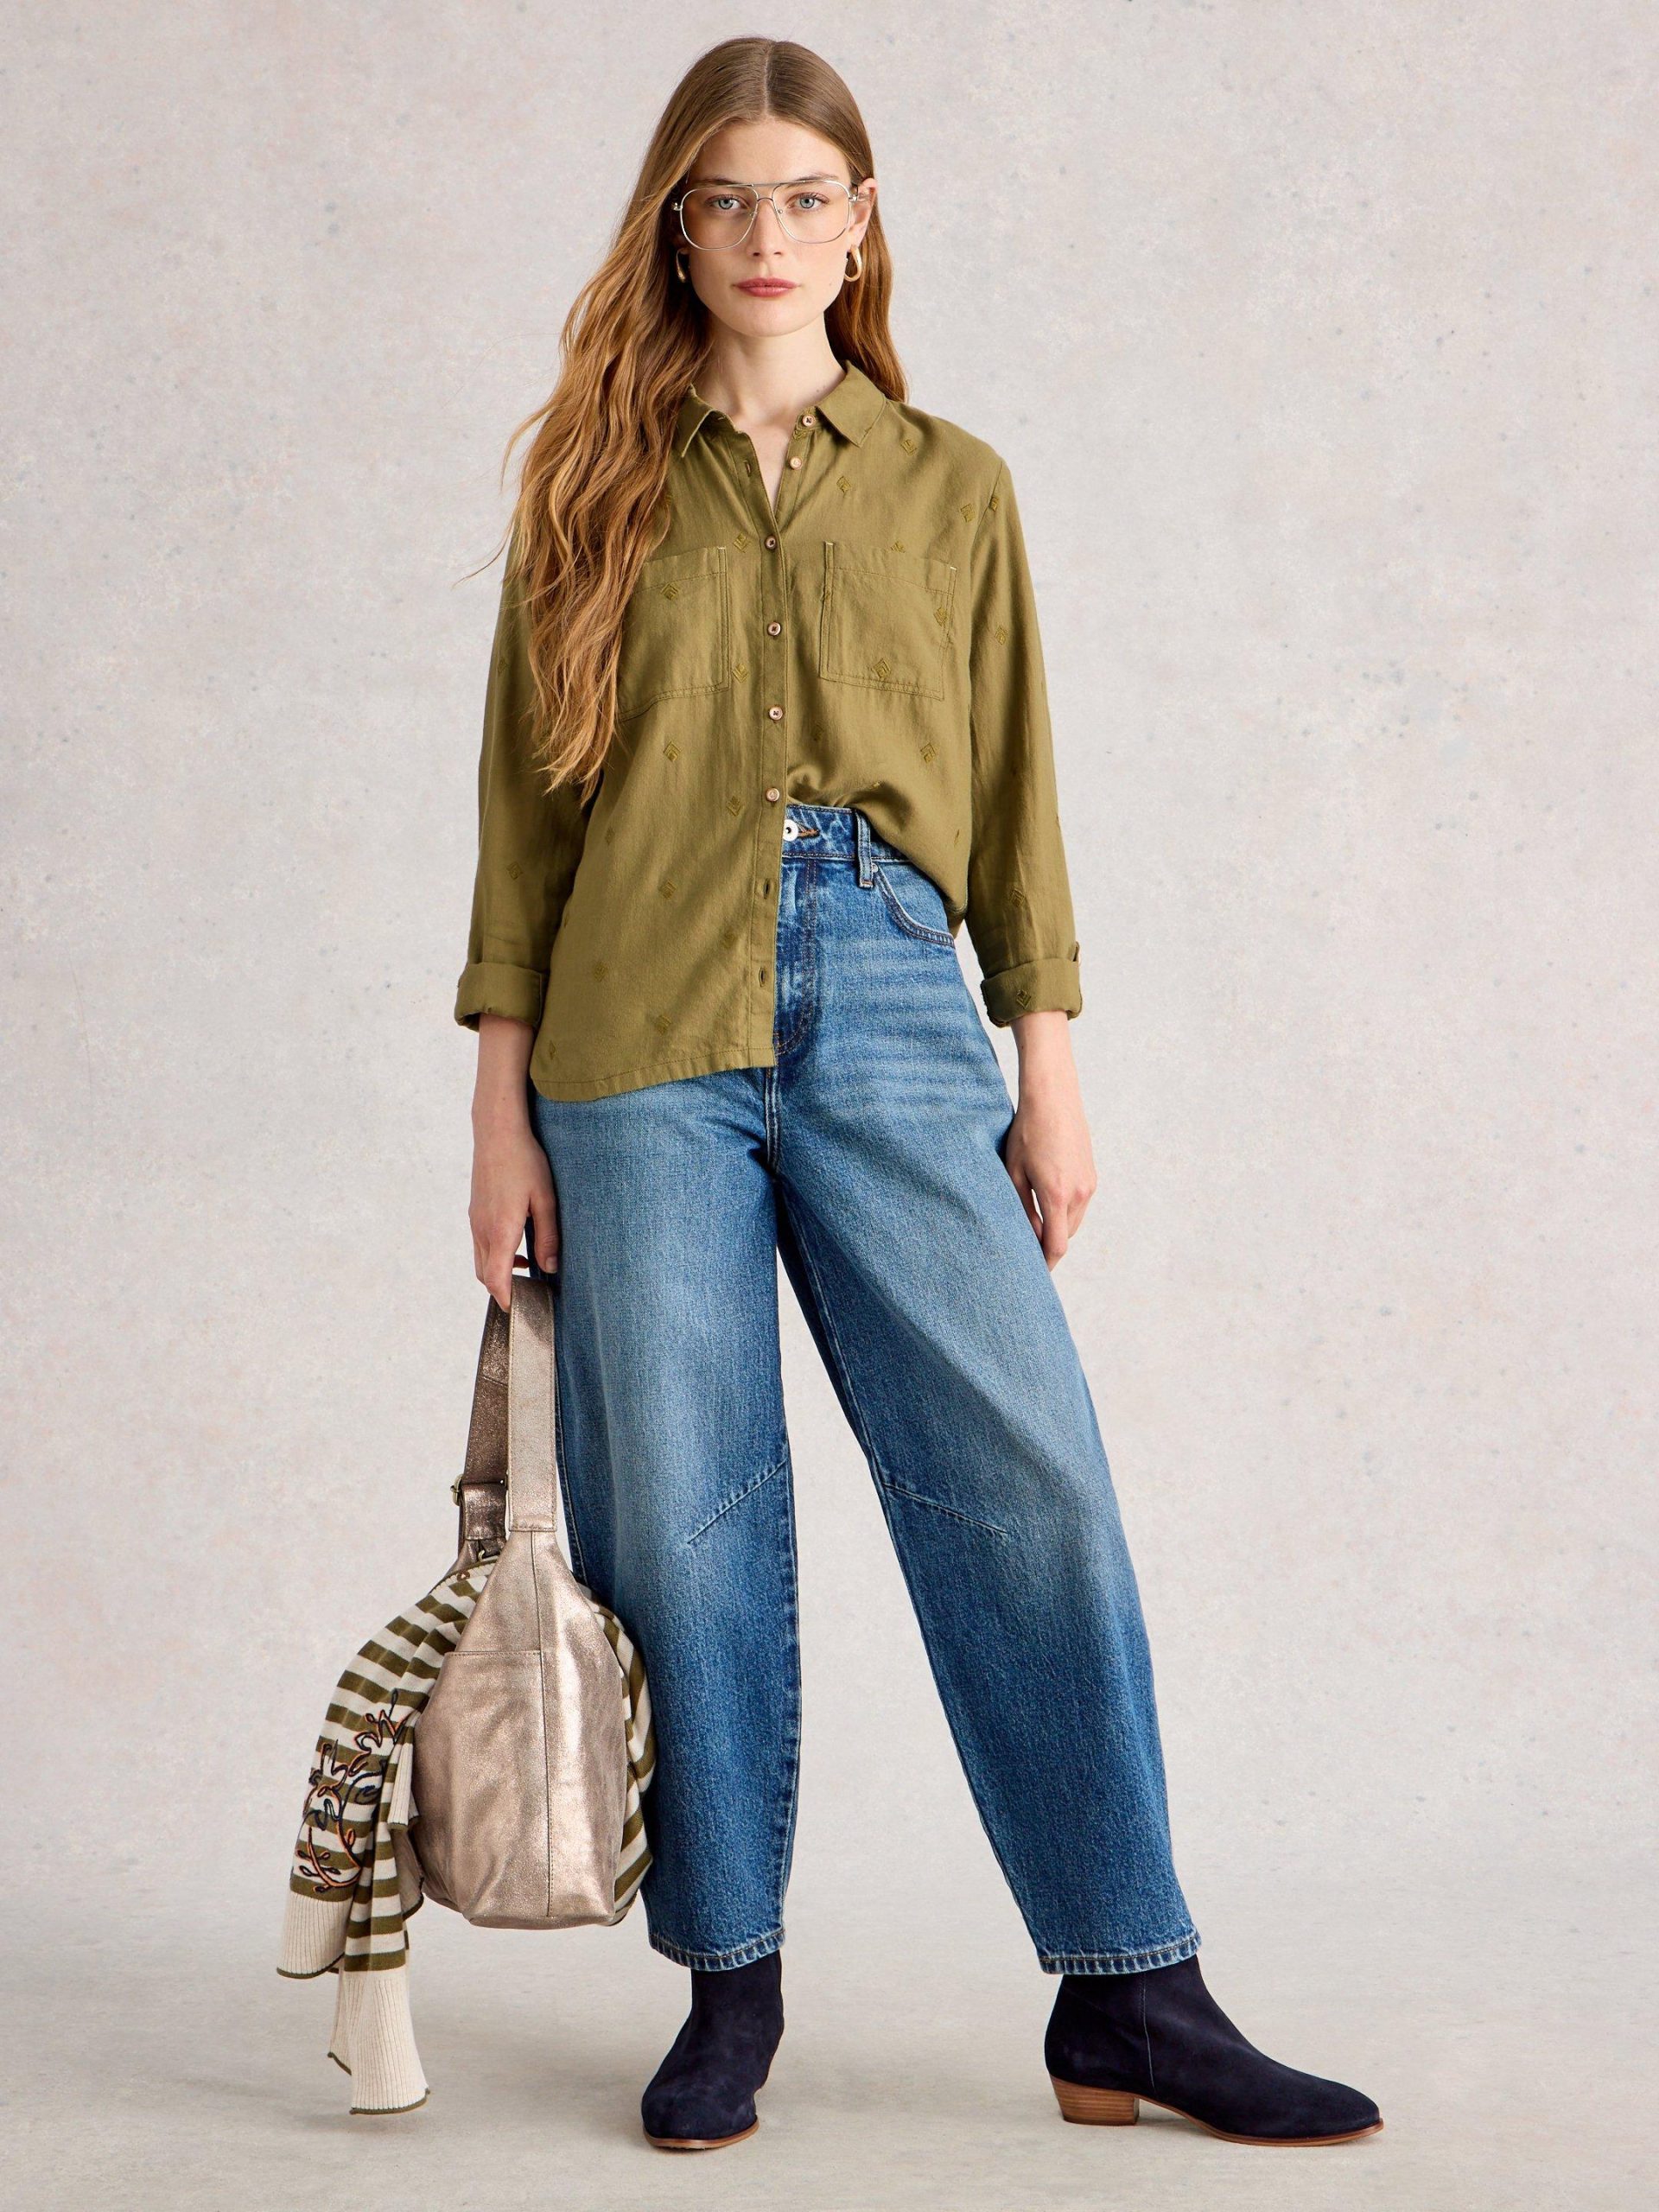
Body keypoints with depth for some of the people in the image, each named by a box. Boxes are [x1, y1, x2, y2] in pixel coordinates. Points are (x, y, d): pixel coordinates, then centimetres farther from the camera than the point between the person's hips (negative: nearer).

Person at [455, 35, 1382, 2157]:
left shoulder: (950, 486, 14)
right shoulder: (593, 483, 11)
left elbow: (1011, 791, 13)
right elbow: (525, 806, 9)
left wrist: (1051, 1067, 6)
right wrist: (503, 1104, 4)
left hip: (890, 1004, 1)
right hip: (641, 1036, 0)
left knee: (1029, 1478, -7)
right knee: (680, 1511, 1)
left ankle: (1127, 1995, 1)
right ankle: (729, 1984, 15)